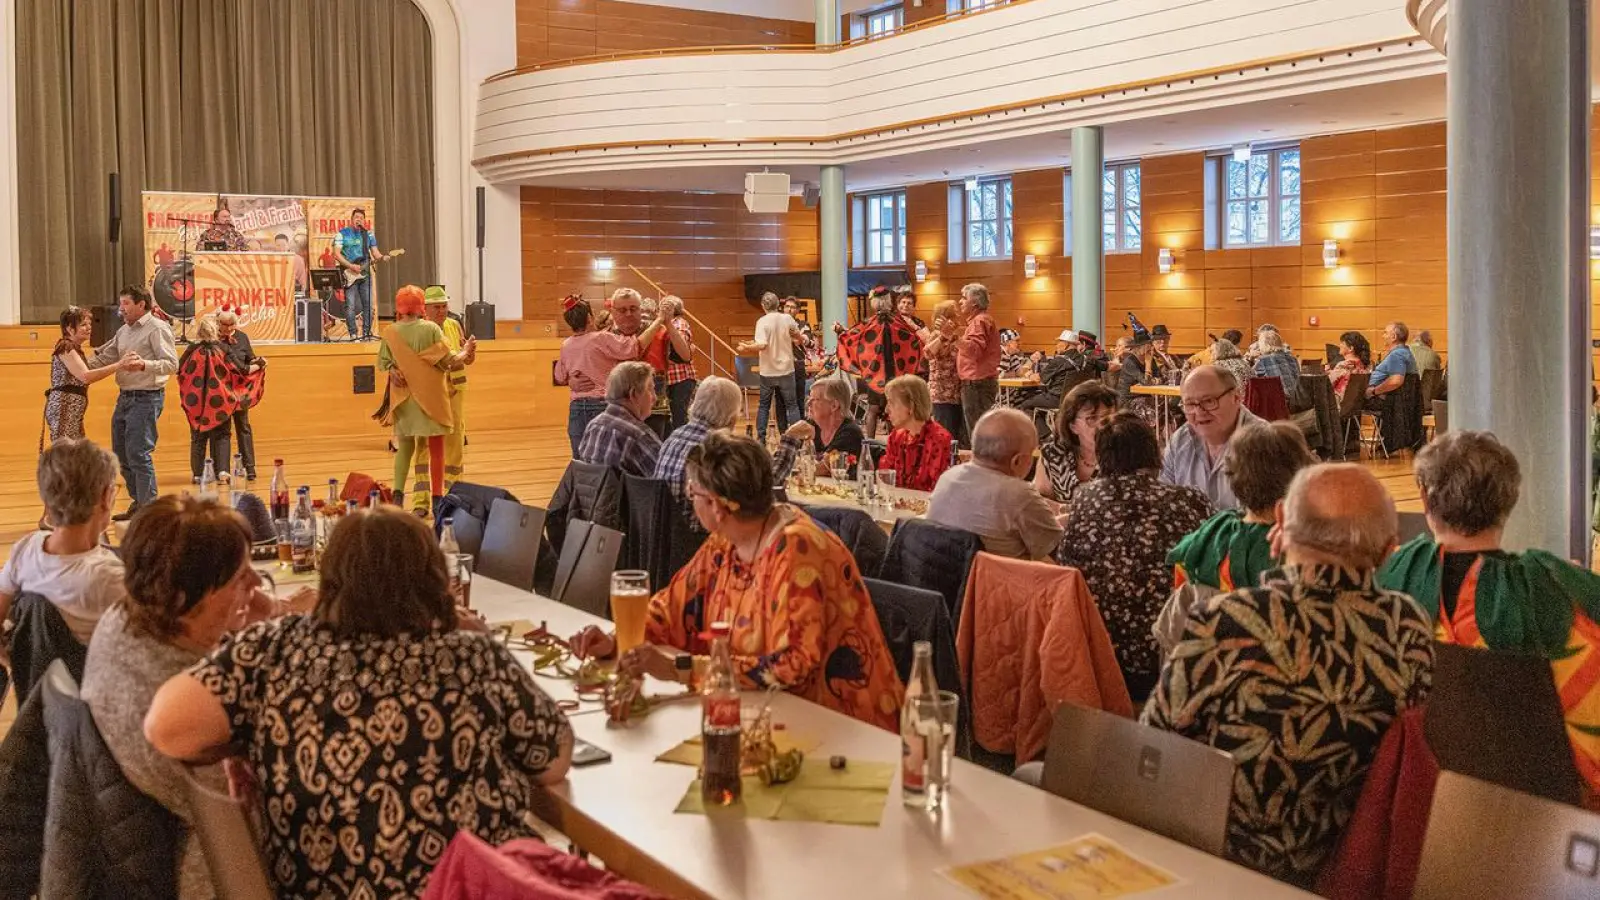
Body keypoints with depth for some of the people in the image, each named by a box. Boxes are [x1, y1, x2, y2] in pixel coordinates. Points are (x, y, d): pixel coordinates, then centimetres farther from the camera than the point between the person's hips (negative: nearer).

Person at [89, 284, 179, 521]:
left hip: (146, 398, -9)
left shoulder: (157, 329, -11)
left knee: (139, 455, -10)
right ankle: (138, 503, 26)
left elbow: (171, 364, -19)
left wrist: (144, 365, -34)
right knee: (121, 454, 14)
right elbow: (104, 357, 21)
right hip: (124, 396, 9)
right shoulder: (124, 331, 15)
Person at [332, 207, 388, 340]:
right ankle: (353, 334, -1)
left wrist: (381, 258, -13)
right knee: (350, 306, -7)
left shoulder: (369, 234, 12)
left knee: (368, 304, 0)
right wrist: (351, 266, -17)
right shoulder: (342, 233, 0)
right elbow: (336, 253, -7)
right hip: (349, 275, -4)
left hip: (365, 273, 4)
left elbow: (374, 252, 11)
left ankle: (366, 333, 6)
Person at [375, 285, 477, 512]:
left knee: (404, 445, 16)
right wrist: (466, 352, 5)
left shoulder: (390, 333, -3)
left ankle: (398, 492, 2)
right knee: (436, 448, 6)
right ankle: (437, 498, 7)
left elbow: (382, 363, 2)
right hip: (430, 395, -3)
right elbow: (448, 361, -10)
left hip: (404, 397, 3)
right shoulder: (431, 329, -12)